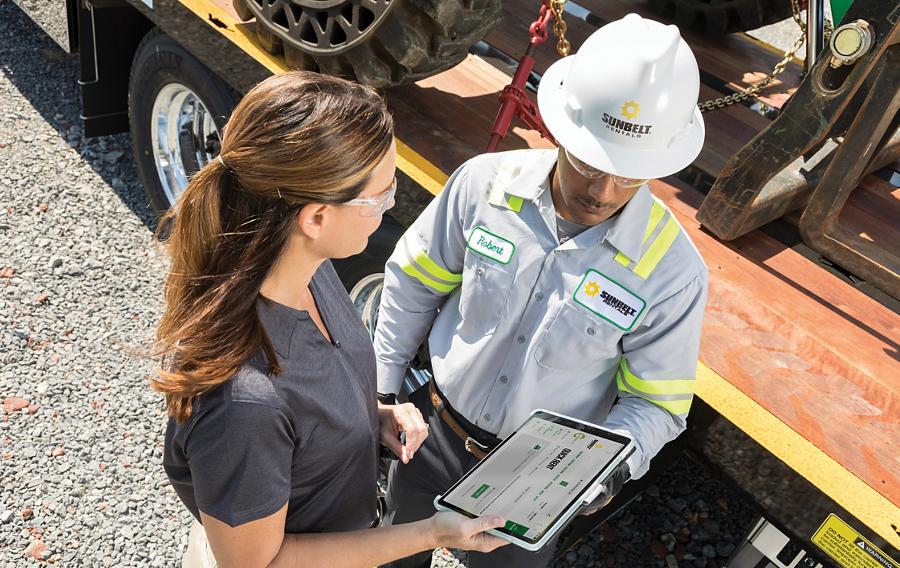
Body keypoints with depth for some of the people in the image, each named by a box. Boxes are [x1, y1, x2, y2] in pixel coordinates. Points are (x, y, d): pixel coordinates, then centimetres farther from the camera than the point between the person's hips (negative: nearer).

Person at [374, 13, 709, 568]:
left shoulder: (672, 272, -25)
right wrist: (382, 387, 0)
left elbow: (656, 402, -13)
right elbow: (414, 281, -6)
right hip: (434, 429, 3)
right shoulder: (486, 182, -21)